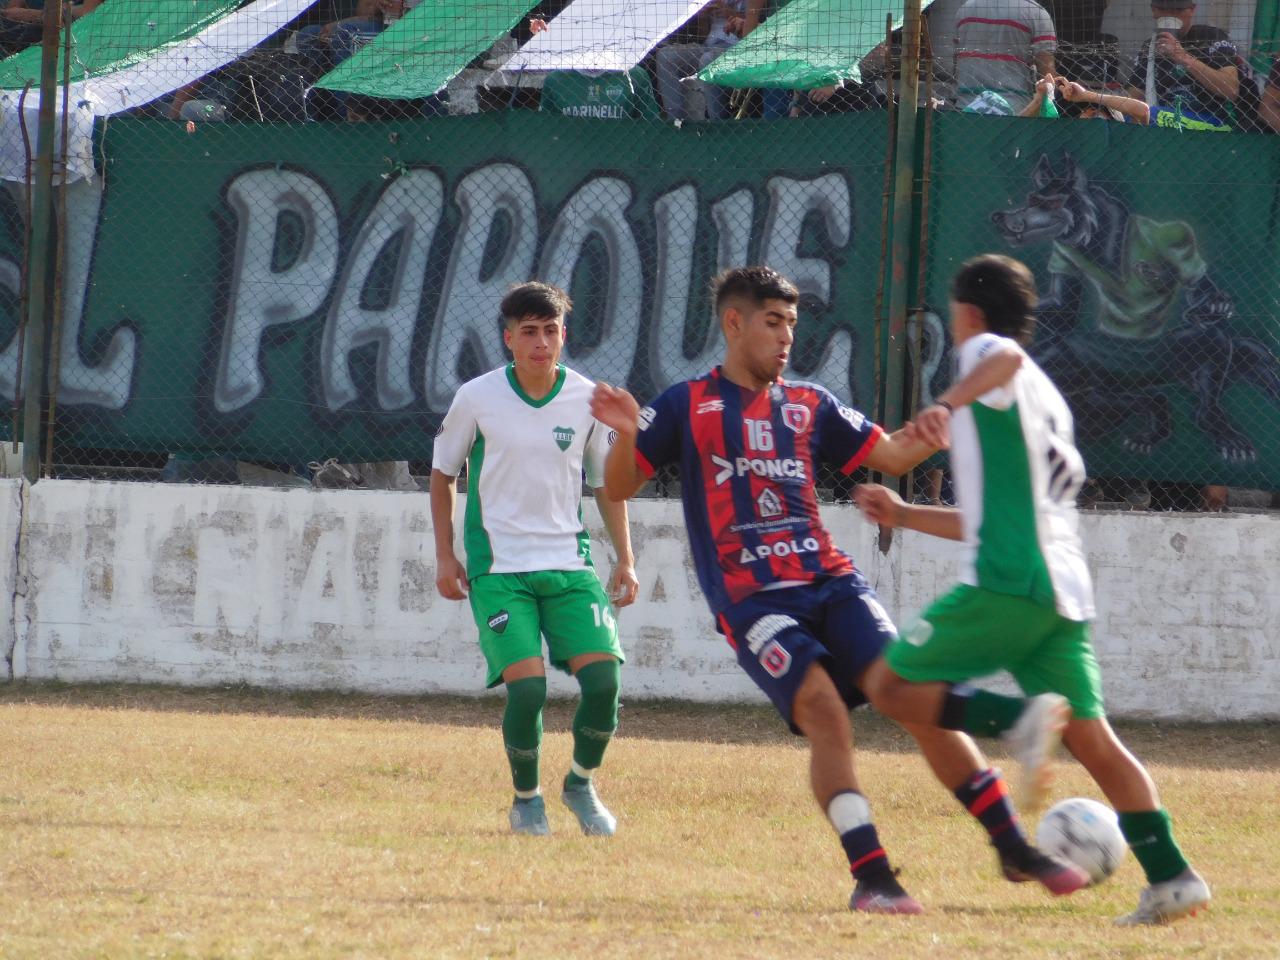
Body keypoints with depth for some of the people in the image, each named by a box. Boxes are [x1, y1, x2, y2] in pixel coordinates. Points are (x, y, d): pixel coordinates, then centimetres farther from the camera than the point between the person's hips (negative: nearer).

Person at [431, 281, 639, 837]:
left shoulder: (588, 400, 1)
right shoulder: (477, 399, -4)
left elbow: (608, 482, 14)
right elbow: (442, 473, 10)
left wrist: (624, 558, 9)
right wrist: (445, 556, 5)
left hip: (570, 565, 2)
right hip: (498, 568, -2)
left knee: (603, 679, -13)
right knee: (527, 686, -18)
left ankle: (581, 785, 14)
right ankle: (526, 797, 8)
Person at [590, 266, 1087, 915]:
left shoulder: (808, 405, 18)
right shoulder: (689, 406, 7)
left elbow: (893, 455, 20)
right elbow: (619, 488, 5)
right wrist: (626, 436, -17)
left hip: (830, 582, 4)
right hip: (750, 600, -4)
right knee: (822, 707, -26)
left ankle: (1013, 848, -3)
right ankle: (869, 875, -25)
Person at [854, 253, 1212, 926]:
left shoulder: (983, 355, 4)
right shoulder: (1046, 399, 29)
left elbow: (1008, 357, -25)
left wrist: (947, 404, -41)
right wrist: (905, 516, 39)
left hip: (1005, 583, -8)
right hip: (1065, 593, 8)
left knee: (891, 686, -1)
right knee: (1094, 741, 7)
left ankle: (1021, 720, -22)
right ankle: (1171, 877, -4)